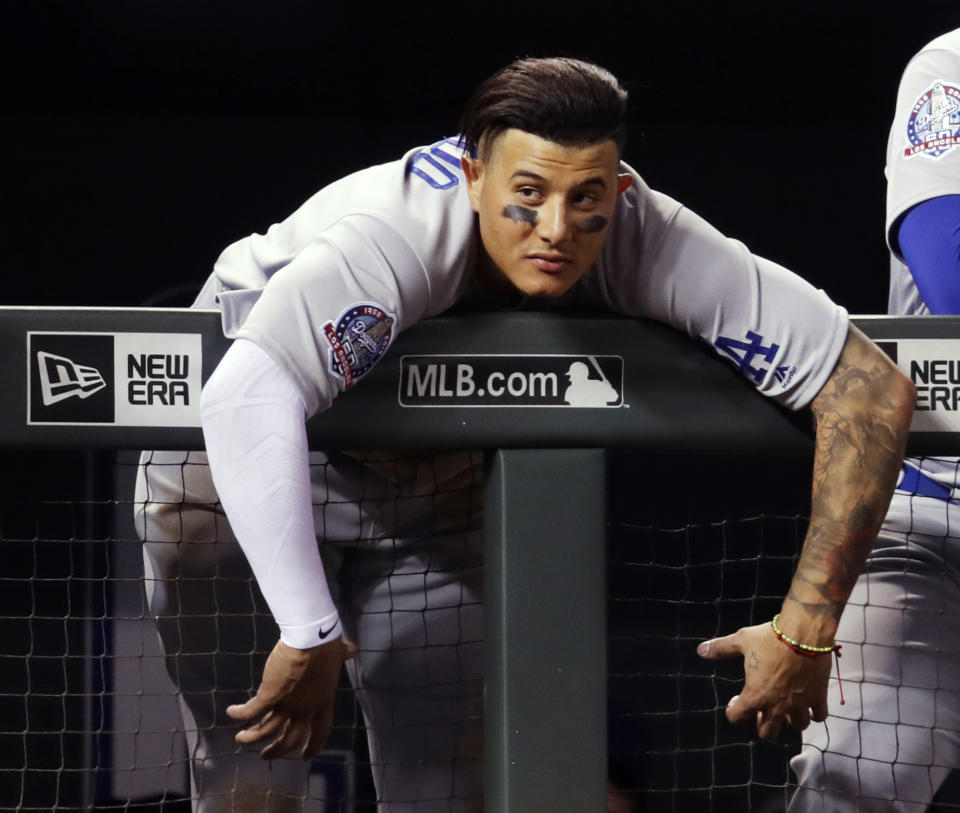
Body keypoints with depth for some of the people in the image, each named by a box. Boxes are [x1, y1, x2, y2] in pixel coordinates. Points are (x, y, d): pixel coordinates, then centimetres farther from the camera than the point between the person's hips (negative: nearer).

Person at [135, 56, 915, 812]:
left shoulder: (656, 245, -29)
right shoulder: (391, 238, -41)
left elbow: (873, 387, -27)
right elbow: (242, 400, -56)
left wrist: (807, 630, -33)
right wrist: (311, 636, -55)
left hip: (429, 485, 4)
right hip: (245, 467, -4)